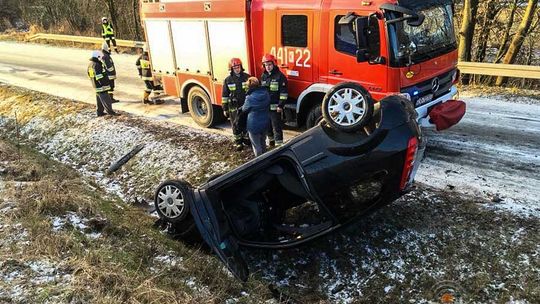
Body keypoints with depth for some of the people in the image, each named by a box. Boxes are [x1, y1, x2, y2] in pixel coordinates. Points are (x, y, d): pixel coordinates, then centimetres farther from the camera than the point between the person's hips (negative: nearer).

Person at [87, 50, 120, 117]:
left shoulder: (90, 64, 9)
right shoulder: (96, 65, -23)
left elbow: (90, 75, 18)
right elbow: (100, 77, -25)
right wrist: (106, 83, -18)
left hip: (96, 86, 10)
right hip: (101, 86, -10)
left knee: (99, 99, 17)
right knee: (106, 99, -2)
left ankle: (100, 112, 23)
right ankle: (110, 112, 4)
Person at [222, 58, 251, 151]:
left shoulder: (247, 77, 0)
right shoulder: (228, 80, -2)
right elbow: (225, 95, 1)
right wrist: (225, 109, 0)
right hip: (234, 107, -1)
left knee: (247, 123, 12)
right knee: (236, 125, 3)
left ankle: (246, 138, 32)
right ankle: (238, 142, 15)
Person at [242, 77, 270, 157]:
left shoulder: (250, 98, -21)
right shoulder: (266, 93, -6)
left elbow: (244, 109, -4)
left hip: (254, 125, -6)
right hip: (265, 123, 6)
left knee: (256, 145, 8)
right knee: (263, 142, 25)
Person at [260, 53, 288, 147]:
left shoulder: (280, 76, -9)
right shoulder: (263, 76, 12)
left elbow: (283, 93, -13)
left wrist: (280, 105, -18)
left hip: (275, 107, -7)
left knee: (276, 127, -5)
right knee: (268, 126, 16)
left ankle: (279, 145, 0)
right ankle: (271, 143, 31)